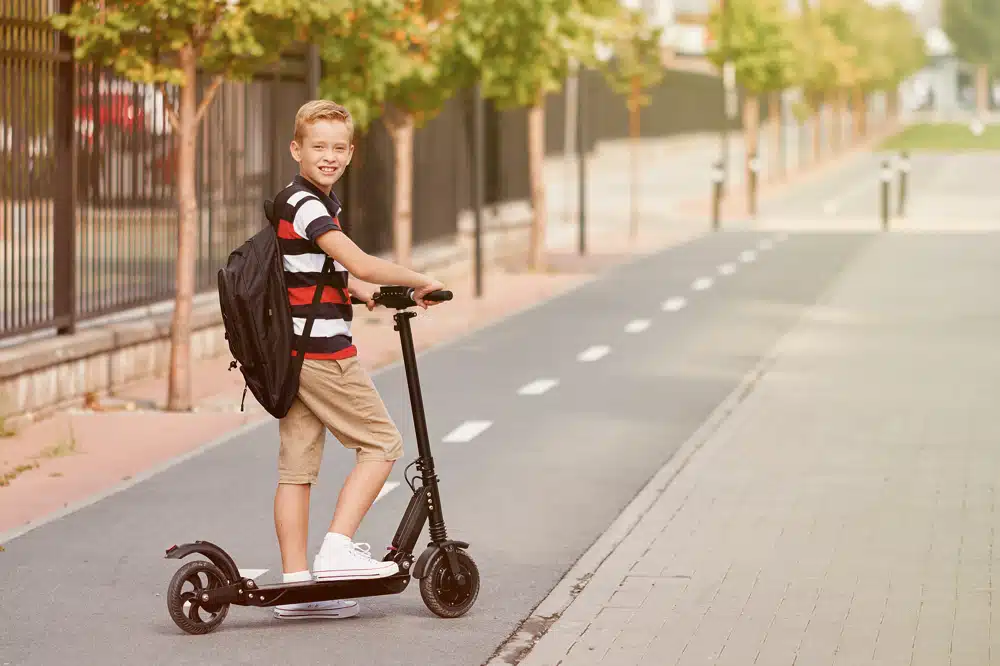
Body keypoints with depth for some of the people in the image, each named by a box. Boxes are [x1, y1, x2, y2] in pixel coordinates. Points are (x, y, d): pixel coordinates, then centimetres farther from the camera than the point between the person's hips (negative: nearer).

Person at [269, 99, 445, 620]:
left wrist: (360, 290, 26)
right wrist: (420, 282, -12)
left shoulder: (312, 202, 17)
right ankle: (338, 550, -5)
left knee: (296, 463, 7)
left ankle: (295, 584, 9)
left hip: (291, 355, 9)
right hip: (321, 352, -9)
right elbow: (361, 265, -25)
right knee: (381, 444, 0)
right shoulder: (304, 204, -16)